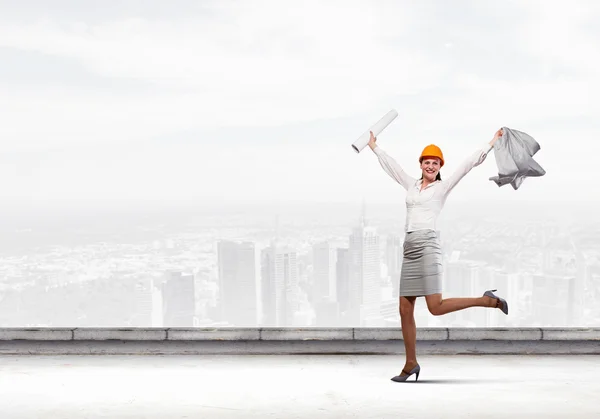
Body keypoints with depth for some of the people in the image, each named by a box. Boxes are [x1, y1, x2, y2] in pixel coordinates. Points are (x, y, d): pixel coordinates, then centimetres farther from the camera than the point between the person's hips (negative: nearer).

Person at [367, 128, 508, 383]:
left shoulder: (443, 186, 6)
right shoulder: (411, 185, 20)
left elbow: (468, 164, 2)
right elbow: (390, 165, 33)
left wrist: (491, 144, -1)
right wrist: (374, 147, 43)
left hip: (427, 246, -6)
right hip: (409, 249, 6)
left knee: (436, 307, -15)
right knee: (405, 310, 4)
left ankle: (488, 301, 1)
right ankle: (411, 363, 13)